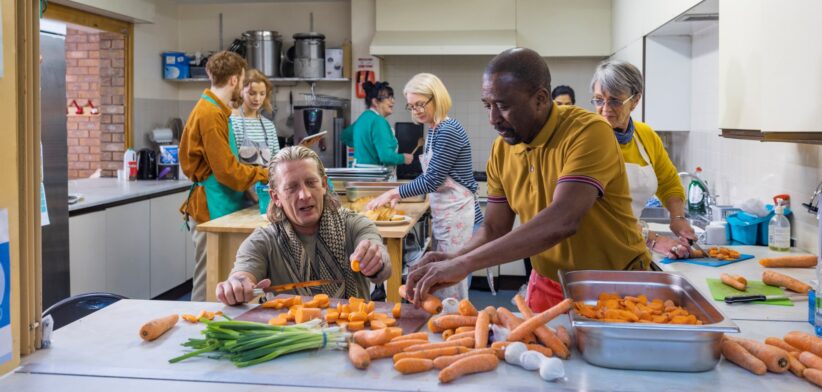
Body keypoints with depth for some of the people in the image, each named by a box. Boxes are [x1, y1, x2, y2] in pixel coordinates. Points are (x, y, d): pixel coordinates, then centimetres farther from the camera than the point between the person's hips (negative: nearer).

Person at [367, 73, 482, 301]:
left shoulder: (448, 132, -16)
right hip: (443, 214, 9)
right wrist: (399, 194, 8)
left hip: (458, 214, -9)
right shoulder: (434, 130, 12)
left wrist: (395, 192, -11)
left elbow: (433, 180, -18)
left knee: (453, 284, -2)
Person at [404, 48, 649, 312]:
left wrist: (464, 264, -38)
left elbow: (562, 222, -36)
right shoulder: (501, 150, -3)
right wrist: (455, 261, -19)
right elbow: (494, 229, 3)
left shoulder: (588, 131, -23)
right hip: (548, 288, 5)